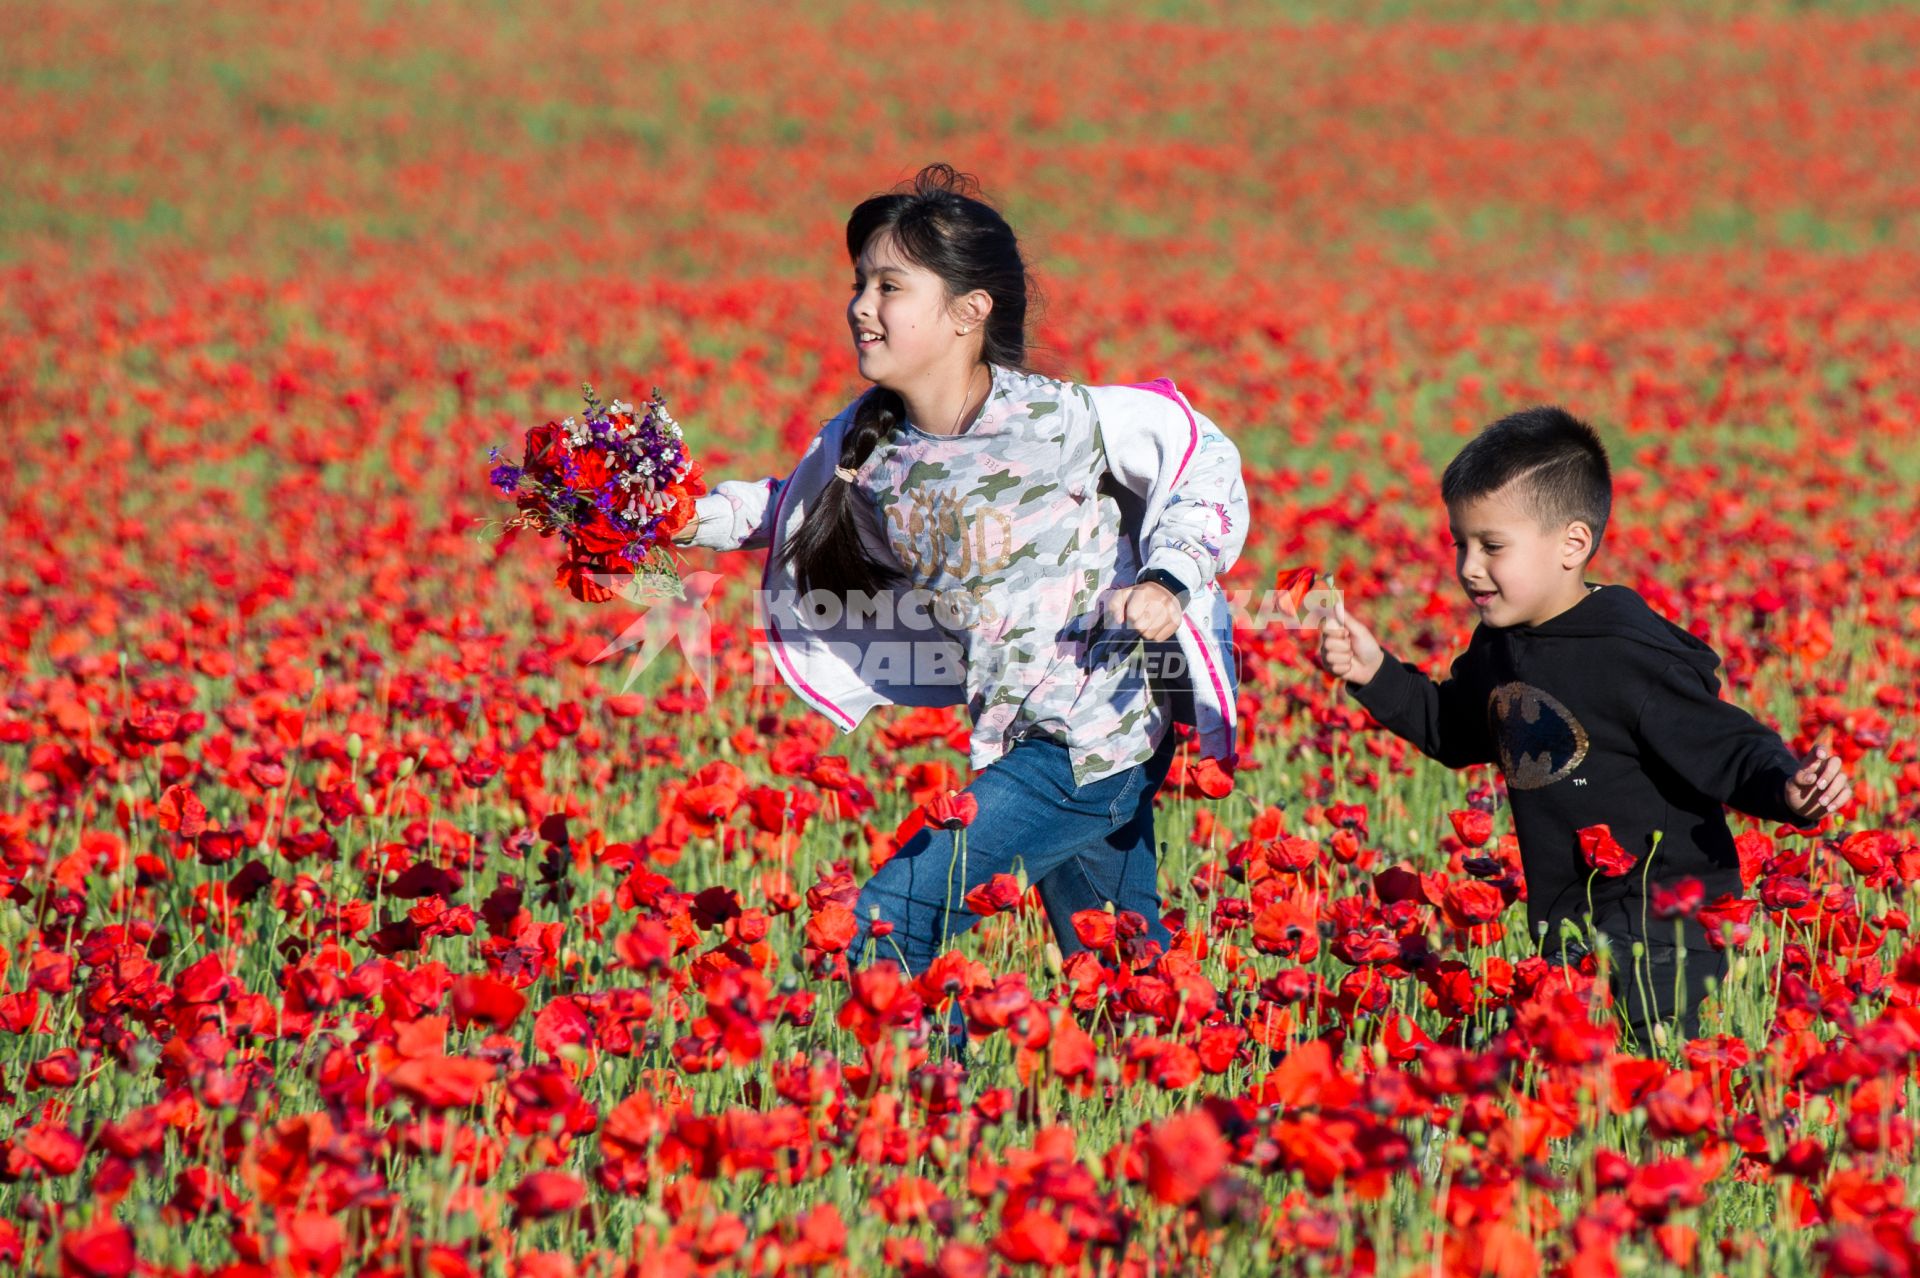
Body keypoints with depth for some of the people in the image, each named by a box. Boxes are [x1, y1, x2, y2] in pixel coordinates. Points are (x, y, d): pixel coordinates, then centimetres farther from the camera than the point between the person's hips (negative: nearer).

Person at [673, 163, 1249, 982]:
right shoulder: (866, 445, -2)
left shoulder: (1059, 419, -19)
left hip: (1099, 736, -7)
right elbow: (796, 508, 19)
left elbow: (1203, 460, -7)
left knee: (892, 923, -12)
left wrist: (1170, 580, -19)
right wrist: (694, 518, 5)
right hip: (1023, 740, 7)